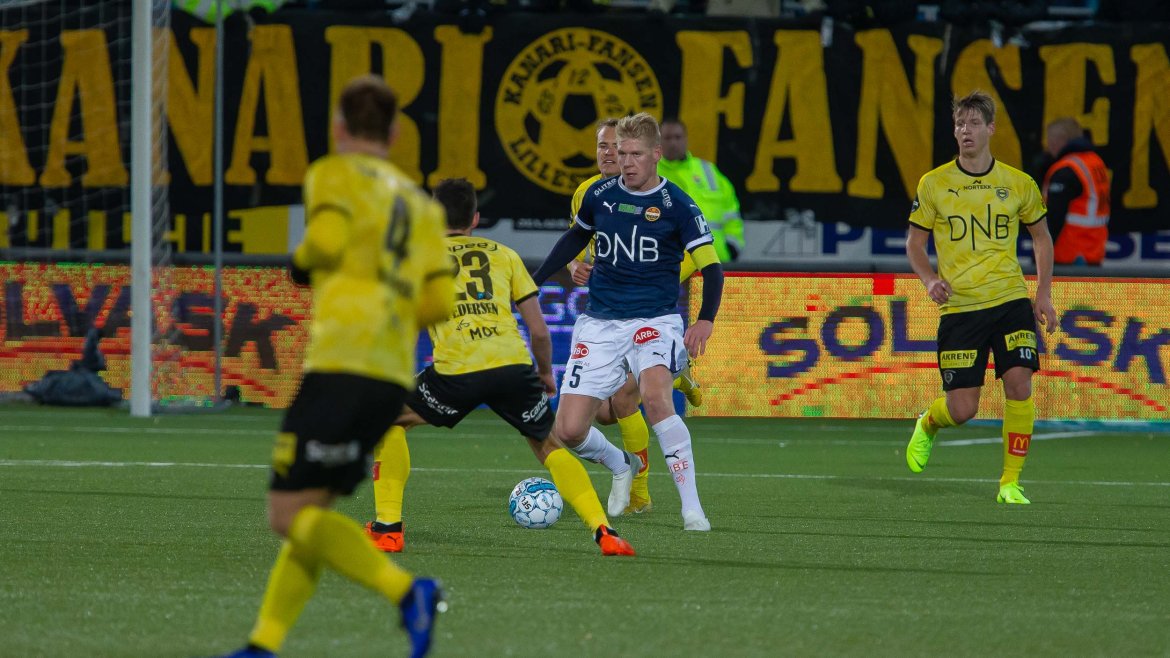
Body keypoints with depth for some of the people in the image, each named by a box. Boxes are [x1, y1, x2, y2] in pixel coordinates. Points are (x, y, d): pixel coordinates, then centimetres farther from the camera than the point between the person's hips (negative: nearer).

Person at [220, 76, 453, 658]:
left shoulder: (335, 174, 3)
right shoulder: (420, 203, 20)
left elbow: (327, 240, -16)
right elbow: (437, 301, 10)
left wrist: (302, 261, 5)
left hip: (340, 365, -7)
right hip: (394, 377, 7)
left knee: (289, 513, -8)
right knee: (310, 511, 14)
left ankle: (406, 591, -24)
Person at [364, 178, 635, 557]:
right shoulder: (503, 255, 21)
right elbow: (539, 330, 19)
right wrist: (546, 374, 35)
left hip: (456, 370, -2)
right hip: (514, 365, 2)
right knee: (548, 445, 22)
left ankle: (387, 527, 14)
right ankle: (603, 532, 6)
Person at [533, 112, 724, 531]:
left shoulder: (677, 205, -7)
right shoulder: (599, 196, 4)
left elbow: (710, 267, -10)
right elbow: (576, 237, 24)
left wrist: (705, 320, -25)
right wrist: (534, 281, 22)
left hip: (655, 320, -4)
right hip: (600, 323, 4)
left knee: (655, 397, -34)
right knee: (568, 432, -7)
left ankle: (692, 508, -26)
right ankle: (619, 465, 30)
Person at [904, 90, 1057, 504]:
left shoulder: (1018, 184, 2)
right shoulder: (933, 184, 0)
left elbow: (1041, 237, 17)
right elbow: (915, 242, 10)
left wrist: (1044, 294, 10)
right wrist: (929, 279, -9)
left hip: (1010, 300, 1)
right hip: (958, 307, -1)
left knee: (1019, 383, -17)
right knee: (962, 410, -4)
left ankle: (1010, 481, -5)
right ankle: (929, 424, 33)